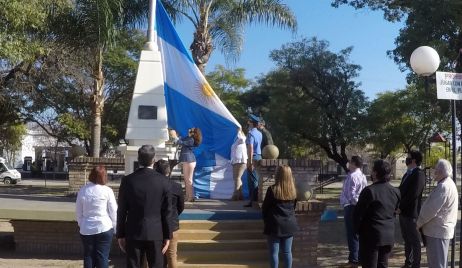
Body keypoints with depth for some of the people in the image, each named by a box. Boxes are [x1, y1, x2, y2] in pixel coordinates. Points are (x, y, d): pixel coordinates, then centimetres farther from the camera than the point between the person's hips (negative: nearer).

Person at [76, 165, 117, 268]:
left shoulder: (82, 191, -1)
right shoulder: (107, 190, -9)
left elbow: (78, 213, 6)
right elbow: (113, 212, -5)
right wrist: (115, 228, 8)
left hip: (86, 230, 3)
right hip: (104, 228, -3)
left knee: (88, 257, 13)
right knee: (103, 257, 4)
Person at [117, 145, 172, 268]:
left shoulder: (127, 180, -6)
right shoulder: (163, 181, -6)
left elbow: (122, 211, -2)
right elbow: (167, 212, -3)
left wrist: (120, 235, 6)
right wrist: (167, 236, 4)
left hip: (133, 233, 0)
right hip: (155, 233, 0)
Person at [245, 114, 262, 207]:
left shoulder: (250, 133, -14)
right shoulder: (259, 133, 12)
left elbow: (250, 148, -21)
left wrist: (250, 161, -22)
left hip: (253, 158, -8)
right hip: (259, 156, 8)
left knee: (252, 180, -4)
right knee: (256, 179, 15)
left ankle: (253, 201, -2)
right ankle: (256, 199, 21)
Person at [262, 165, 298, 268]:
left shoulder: (272, 190, -14)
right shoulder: (293, 190, 0)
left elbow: (264, 208, -5)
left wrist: (266, 221, 11)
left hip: (275, 225, -4)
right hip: (289, 225, 4)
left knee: (274, 252, 3)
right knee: (287, 252, 10)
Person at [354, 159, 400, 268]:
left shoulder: (369, 191, -19)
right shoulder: (396, 192, 2)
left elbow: (358, 213, -14)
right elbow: (394, 211, 12)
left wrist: (357, 229, 1)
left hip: (371, 236, -6)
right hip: (389, 237, 6)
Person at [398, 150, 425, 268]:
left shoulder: (418, 173, -15)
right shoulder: (408, 173, 14)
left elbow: (414, 194, -22)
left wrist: (400, 207, -16)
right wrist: (399, 207, 3)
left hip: (411, 213, -9)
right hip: (403, 212, 9)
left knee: (414, 240, 2)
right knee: (407, 239, 18)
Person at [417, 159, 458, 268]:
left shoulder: (443, 187, -21)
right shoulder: (449, 184, 13)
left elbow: (431, 209, -22)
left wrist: (419, 223, -9)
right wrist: (421, 222, 15)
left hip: (437, 231, -10)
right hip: (441, 230, 10)